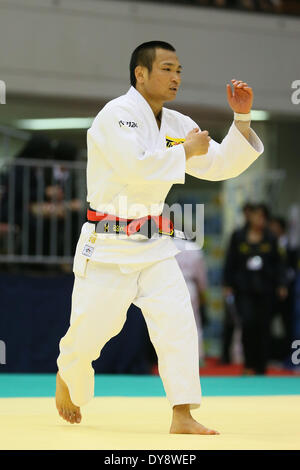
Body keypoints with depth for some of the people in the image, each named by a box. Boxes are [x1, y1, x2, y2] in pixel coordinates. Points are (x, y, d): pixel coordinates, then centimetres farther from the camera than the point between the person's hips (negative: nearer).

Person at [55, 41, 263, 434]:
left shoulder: (177, 124, 9)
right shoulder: (117, 114, -12)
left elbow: (222, 166, 9)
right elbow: (135, 167, -27)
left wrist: (242, 117, -2)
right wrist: (186, 151, -17)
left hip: (155, 246, 5)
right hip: (109, 245, -5)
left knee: (177, 321, -12)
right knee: (89, 329, 3)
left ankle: (183, 417, -12)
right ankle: (67, 378, 36)